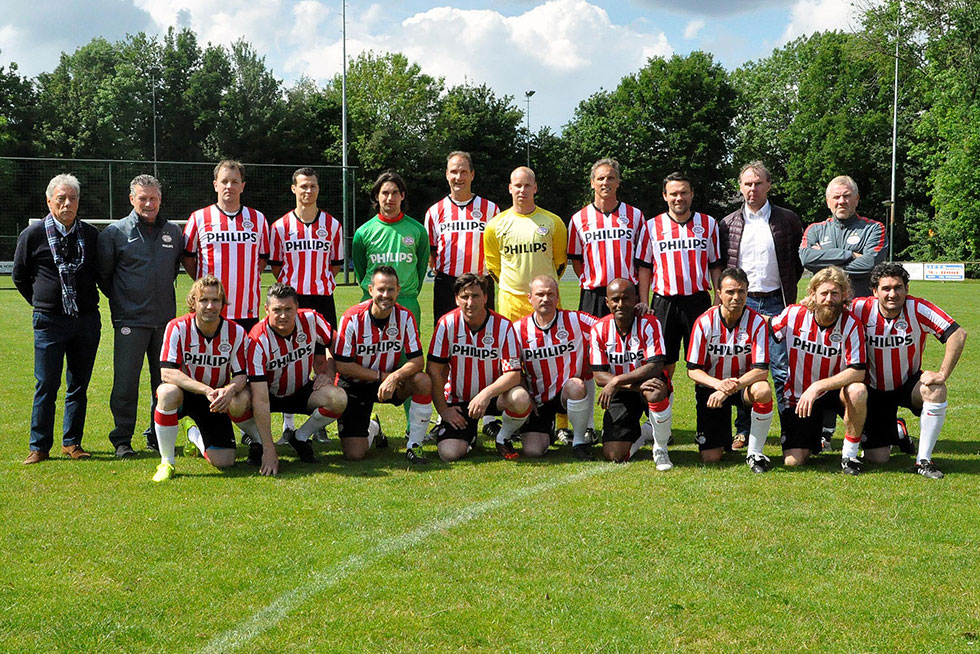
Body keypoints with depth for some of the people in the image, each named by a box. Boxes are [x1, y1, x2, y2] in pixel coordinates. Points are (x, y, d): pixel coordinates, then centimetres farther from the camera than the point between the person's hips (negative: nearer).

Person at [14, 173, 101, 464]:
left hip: (87, 320, 3)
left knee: (79, 386, 7)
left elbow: (101, 273, 19)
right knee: (46, 386, -2)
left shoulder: (91, 234, 6)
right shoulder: (32, 235, -1)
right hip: (50, 321, -3)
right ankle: (39, 446, 7)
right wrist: (42, 303, 10)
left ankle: (72, 442, 17)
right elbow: (19, 277, 10)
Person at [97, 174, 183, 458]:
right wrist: (120, 300, 7)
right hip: (130, 320, -4)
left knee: (165, 381, 8)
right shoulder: (115, 232, -1)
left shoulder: (174, 232, 9)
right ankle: (122, 440, 5)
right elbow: (103, 273, 5)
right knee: (125, 383, -5)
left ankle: (158, 436, 20)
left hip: (166, 318, 4)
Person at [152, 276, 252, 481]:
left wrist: (230, 390, -35)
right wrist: (206, 390, -37)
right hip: (185, 392, -3)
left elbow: (241, 375, -9)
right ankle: (166, 462, -20)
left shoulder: (235, 332, -11)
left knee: (224, 462, -15)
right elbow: (167, 372, -26)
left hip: (215, 401, 3)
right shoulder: (178, 327, -18)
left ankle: (196, 436, 25)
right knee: (168, 391, -39)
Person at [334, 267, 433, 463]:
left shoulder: (405, 316, -11)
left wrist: (394, 377, -32)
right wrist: (380, 376, -19)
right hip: (355, 386, -2)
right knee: (354, 455, -13)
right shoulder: (352, 318, -18)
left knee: (424, 381, -30)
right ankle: (372, 429, 28)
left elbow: (417, 360, -13)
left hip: (390, 380, 2)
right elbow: (342, 365, -16)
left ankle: (414, 445, -10)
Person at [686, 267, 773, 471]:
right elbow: (693, 369, -11)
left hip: (744, 384, 0)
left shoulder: (757, 322, -14)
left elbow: (761, 370, -20)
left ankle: (755, 453, -15)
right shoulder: (704, 322, -15)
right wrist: (718, 384, -31)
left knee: (763, 391, -38)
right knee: (710, 458, -10)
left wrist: (732, 387, -35)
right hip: (711, 385, 0)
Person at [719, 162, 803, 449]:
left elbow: (800, 258, 12)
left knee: (783, 368, -3)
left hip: (776, 302, -2)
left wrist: (788, 286, 7)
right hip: (741, 301, 2)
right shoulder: (728, 224, 8)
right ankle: (744, 430, 11)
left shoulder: (788, 220, 4)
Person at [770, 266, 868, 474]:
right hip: (798, 396, 1)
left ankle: (849, 454, -14)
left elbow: (858, 372, -23)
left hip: (834, 391, -1)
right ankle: (812, 439, 28)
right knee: (793, 461, -12)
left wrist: (817, 387, -31)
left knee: (857, 391, -36)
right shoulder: (793, 315, -12)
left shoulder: (851, 325, -16)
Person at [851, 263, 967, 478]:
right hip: (876, 389, 0)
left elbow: (958, 334, -22)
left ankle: (924, 460, -19)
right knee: (876, 458, -5)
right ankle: (895, 431, 34)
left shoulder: (918, 309, -20)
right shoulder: (860, 309, -19)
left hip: (909, 383, 0)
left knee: (936, 390, -36)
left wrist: (942, 374, -27)